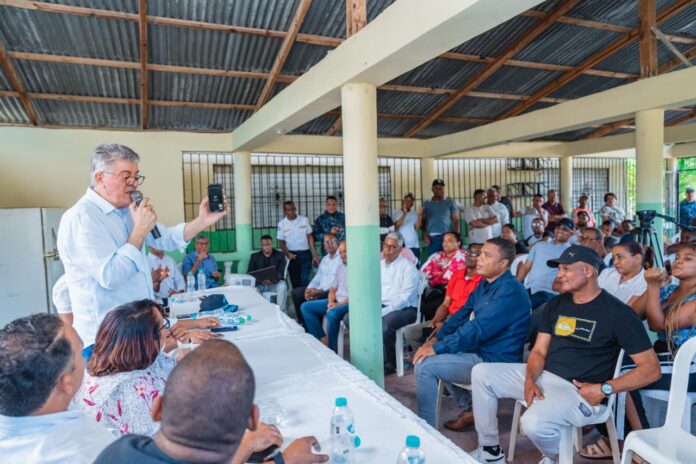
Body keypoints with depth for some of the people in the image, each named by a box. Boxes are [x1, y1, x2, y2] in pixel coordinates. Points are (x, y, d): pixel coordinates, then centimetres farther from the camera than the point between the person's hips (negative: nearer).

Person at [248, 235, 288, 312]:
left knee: (282, 286, -33)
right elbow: (249, 273, 2)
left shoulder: (280, 255, 4)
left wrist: (273, 279, -31)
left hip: (274, 284, -1)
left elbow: (281, 273, -7)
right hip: (258, 284, 1)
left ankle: (281, 311, -24)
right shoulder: (254, 256, 10)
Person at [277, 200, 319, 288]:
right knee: (295, 282, 7)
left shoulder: (304, 220, 0)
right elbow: (281, 242, 4)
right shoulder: (281, 224, 0)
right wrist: (288, 254, -14)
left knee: (305, 279, -14)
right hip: (292, 255, 1)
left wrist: (315, 255, -3)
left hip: (305, 254, -1)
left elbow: (310, 237, 3)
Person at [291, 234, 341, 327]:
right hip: (320, 289, 9)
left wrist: (319, 290, -21)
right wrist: (309, 288, 0)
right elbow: (317, 278, 19)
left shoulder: (341, 257, -9)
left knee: (314, 298, -33)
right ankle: (302, 323, 7)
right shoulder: (325, 259, 20)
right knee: (296, 292, 3)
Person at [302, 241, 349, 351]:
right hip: (336, 301, 9)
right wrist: (331, 302, -3)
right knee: (305, 307, 0)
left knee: (332, 314, -38)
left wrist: (340, 304, -19)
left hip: (349, 303, -8)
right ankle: (322, 338, -6)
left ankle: (331, 348, -16)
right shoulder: (340, 267, 17)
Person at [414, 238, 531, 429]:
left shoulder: (510, 291, -22)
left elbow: (478, 329, -27)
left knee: (424, 366, -16)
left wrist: (437, 348, -24)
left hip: (495, 362, -10)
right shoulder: (485, 285, 8)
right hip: (480, 351, 10)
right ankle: (469, 408, 19)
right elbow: (462, 315, 13)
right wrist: (435, 339, 1)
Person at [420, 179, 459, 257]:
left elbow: (455, 220, 5)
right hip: (432, 237, 1)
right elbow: (423, 221, 11)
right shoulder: (427, 204, 12)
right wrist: (425, 235, -3)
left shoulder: (450, 202, 10)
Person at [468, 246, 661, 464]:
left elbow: (651, 369, -10)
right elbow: (539, 351, 8)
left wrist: (604, 389, -18)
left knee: (534, 422, -34)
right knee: (481, 372, -2)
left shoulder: (618, 313, -8)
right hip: (542, 376, 7)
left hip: (579, 390, -7)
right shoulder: (556, 304, 10)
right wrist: (530, 379, -12)